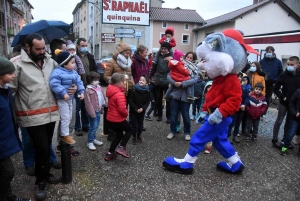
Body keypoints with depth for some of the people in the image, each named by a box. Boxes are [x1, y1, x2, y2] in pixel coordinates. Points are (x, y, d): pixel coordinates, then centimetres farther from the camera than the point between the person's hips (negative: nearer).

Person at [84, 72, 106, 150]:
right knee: (93, 127, -3)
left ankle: (93, 139, 35)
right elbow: (88, 103, -18)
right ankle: (90, 142, 11)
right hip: (93, 111, -8)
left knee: (96, 126, 18)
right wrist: (92, 113, -20)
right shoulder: (88, 90, -16)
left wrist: (102, 108, 11)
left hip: (98, 110, 8)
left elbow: (103, 98, 14)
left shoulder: (99, 88, 7)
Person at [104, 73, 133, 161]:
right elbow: (122, 109, -30)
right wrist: (126, 113, -12)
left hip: (110, 119, 9)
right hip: (118, 120, -9)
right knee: (130, 130, 17)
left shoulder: (111, 91, 5)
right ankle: (121, 148, 6)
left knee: (119, 135, 24)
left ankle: (110, 153, 27)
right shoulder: (119, 94, -25)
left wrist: (124, 88, 0)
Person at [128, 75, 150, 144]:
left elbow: (147, 102, -3)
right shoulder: (133, 90, -13)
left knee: (140, 124, 12)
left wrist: (142, 108, -19)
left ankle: (139, 136, 32)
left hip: (142, 111, 2)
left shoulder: (147, 92, -5)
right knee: (134, 125, 3)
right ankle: (134, 137, 22)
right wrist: (136, 109, -19)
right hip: (133, 111, -2)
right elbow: (130, 101, -13)